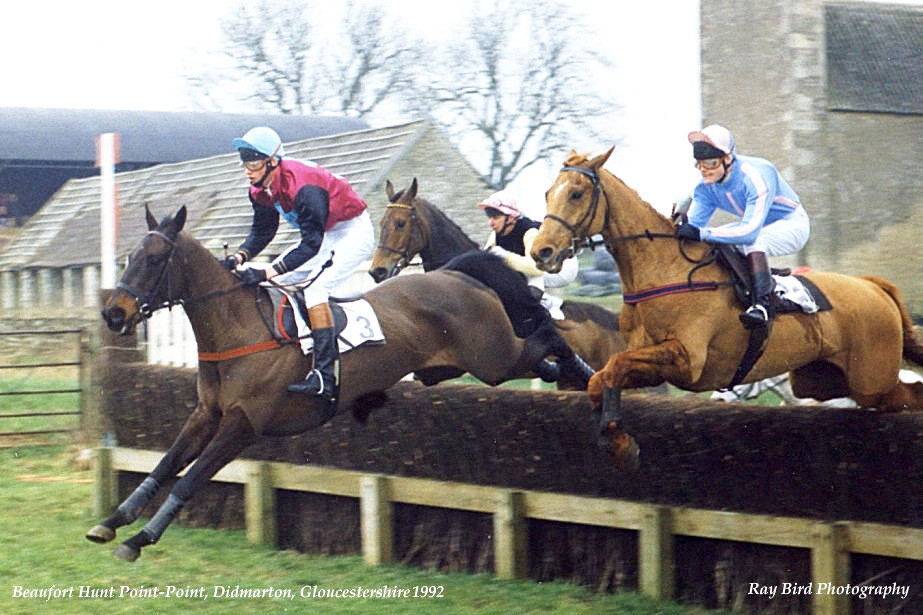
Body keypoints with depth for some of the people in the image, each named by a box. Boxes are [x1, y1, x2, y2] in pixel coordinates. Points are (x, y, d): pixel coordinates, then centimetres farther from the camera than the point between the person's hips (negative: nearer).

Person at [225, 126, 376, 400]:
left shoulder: (303, 188, -35)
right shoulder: (261, 191, -8)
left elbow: (311, 244, -34)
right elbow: (261, 232, 4)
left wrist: (266, 274, -39)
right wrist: (239, 258, -17)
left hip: (354, 232, -10)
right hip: (323, 233, 10)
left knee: (315, 289, -26)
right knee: (273, 283, 2)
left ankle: (325, 376, -31)